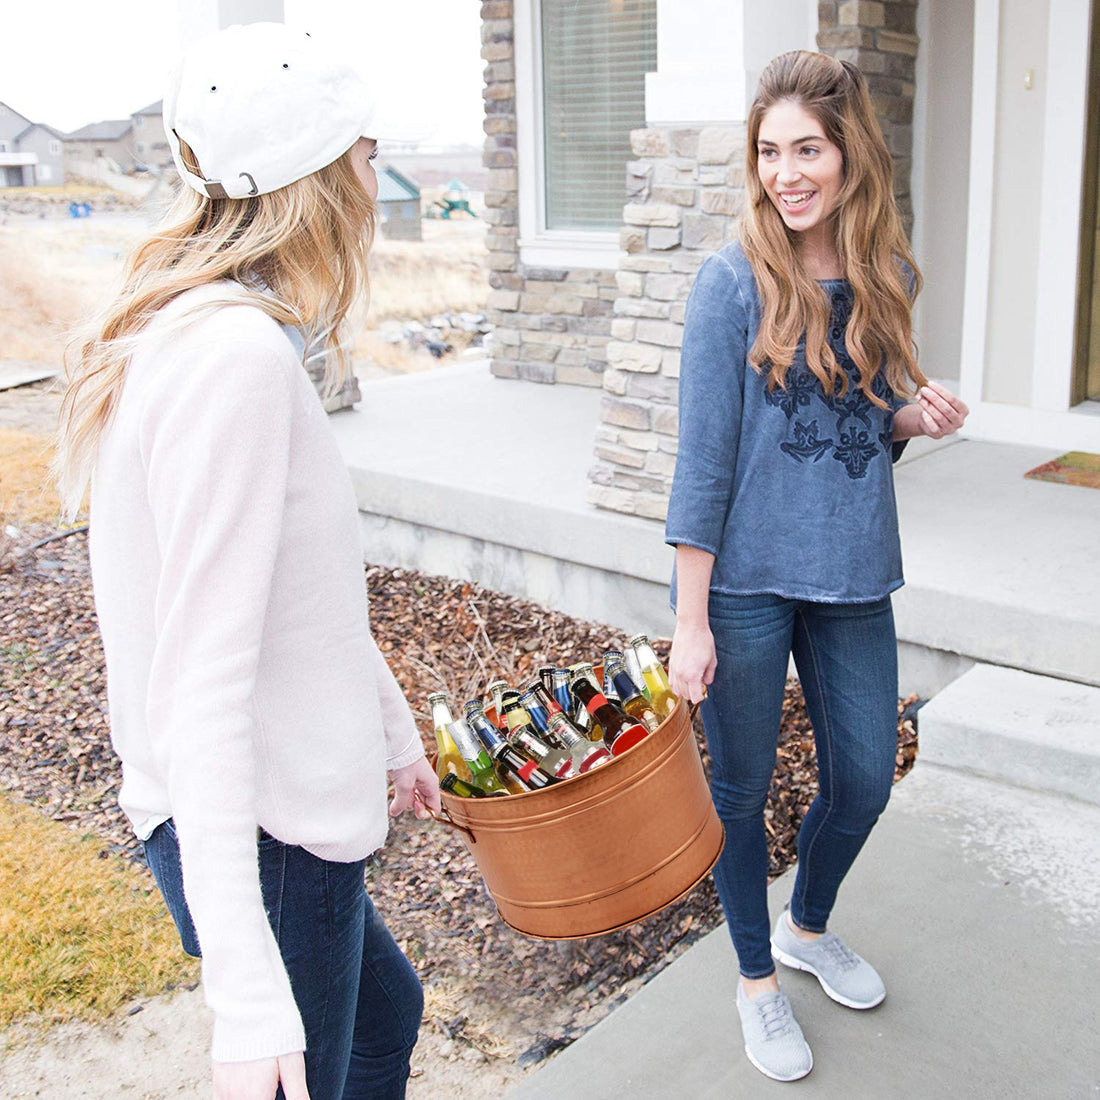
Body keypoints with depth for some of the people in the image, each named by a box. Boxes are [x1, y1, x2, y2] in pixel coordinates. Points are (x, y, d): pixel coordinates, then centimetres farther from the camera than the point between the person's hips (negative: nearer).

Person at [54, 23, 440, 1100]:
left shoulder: (198, 330, 5)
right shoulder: (235, 356, -26)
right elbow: (204, 682, -29)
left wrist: (394, 729, 24)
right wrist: (245, 991, -28)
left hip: (288, 800, 10)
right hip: (263, 832, -10)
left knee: (383, 1009, 29)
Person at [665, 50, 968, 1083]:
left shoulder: (888, 276, 2)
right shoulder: (734, 280, -12)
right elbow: (703, 457, -12)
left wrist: (917, 416, -8)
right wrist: (691, 619, -13)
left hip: (852, 574, 5)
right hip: (747, 579, -4)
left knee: (865, 777, 15)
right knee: (742, 788, 10)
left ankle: (809, 926, 45)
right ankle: (758, 980, 34)